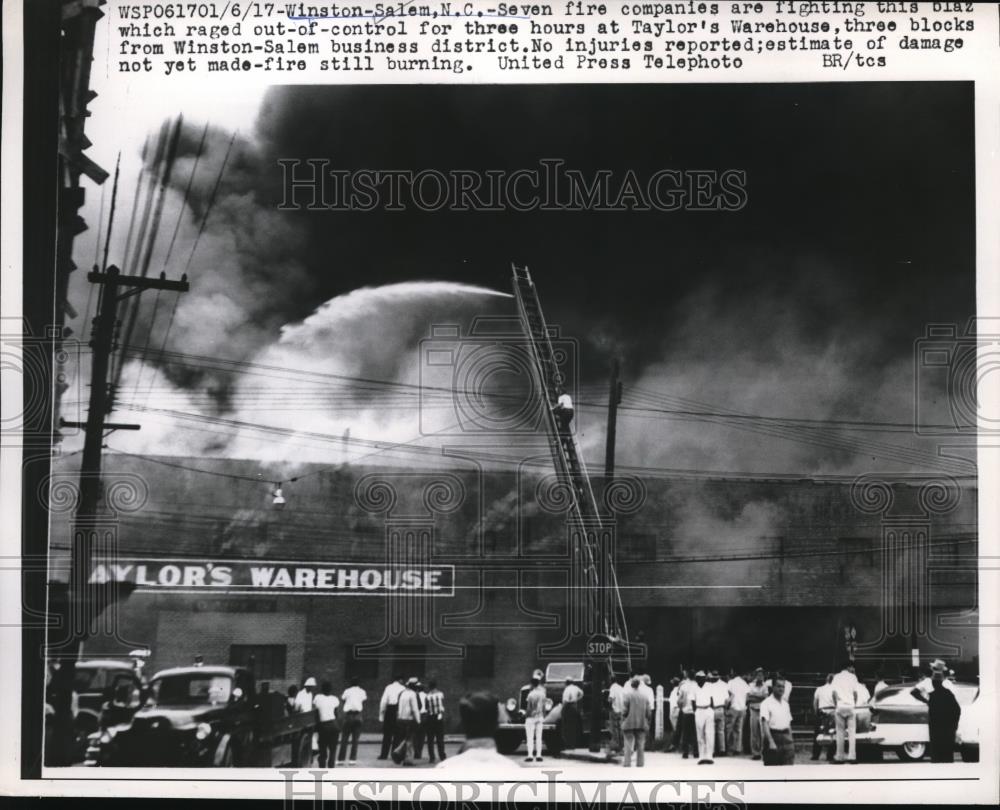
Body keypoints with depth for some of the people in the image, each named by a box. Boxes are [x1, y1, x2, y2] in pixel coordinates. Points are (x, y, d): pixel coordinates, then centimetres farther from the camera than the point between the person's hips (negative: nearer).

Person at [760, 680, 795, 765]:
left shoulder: (785, 704, 15)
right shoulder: (766, 703, -7)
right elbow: (765, 723, -17)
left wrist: (791, 740, 14)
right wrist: (771, 742, -26)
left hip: (785, 736, 5)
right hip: (772, 736, -5)